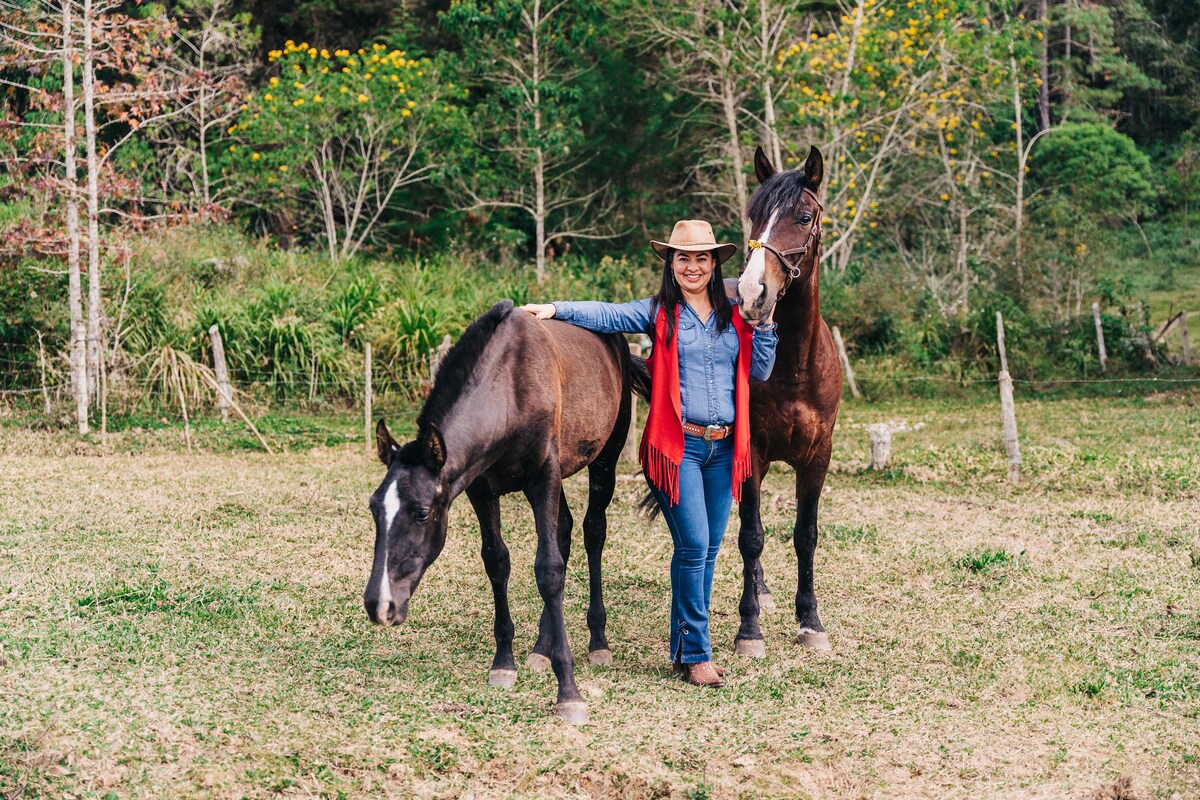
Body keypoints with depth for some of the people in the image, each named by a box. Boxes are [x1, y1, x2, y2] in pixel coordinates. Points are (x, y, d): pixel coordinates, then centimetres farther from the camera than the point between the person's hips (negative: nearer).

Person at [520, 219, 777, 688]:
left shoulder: (734, 318, 12)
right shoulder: (659, 314, 1)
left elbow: (759, 373, 12)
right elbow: (606, 315, -8)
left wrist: (765, 324, 0)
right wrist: (557, 310, -21)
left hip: (723, 447, 5)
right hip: (678, 445, -5)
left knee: (708, 549, 8)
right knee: (693, 546, -10)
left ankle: (683, 647, 19)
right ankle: (696, 654, 0)